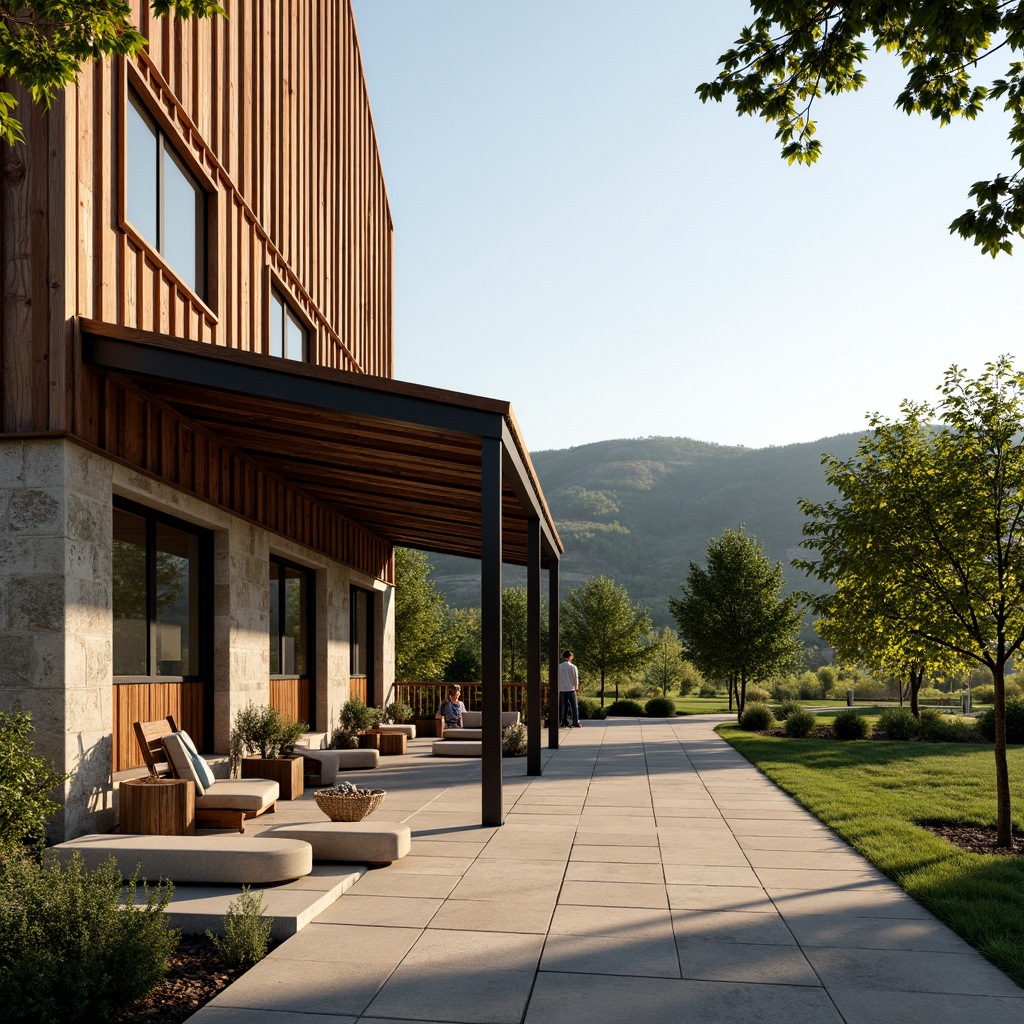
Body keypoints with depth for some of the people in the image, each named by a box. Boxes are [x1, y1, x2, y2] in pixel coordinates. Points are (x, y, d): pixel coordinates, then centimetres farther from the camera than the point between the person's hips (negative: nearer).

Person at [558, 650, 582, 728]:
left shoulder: (559, 667, -1)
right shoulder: (573, 667, -8)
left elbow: (557, 678, 1)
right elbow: (576, 678, -3)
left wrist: (558, 688, 13)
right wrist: (576, 687, 13)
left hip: (561, 690, 3)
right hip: (571, 689, -3)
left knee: (563, 707, 11)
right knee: (574, 707, 4)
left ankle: (563, 723, 11)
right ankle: (575, 723, -1)